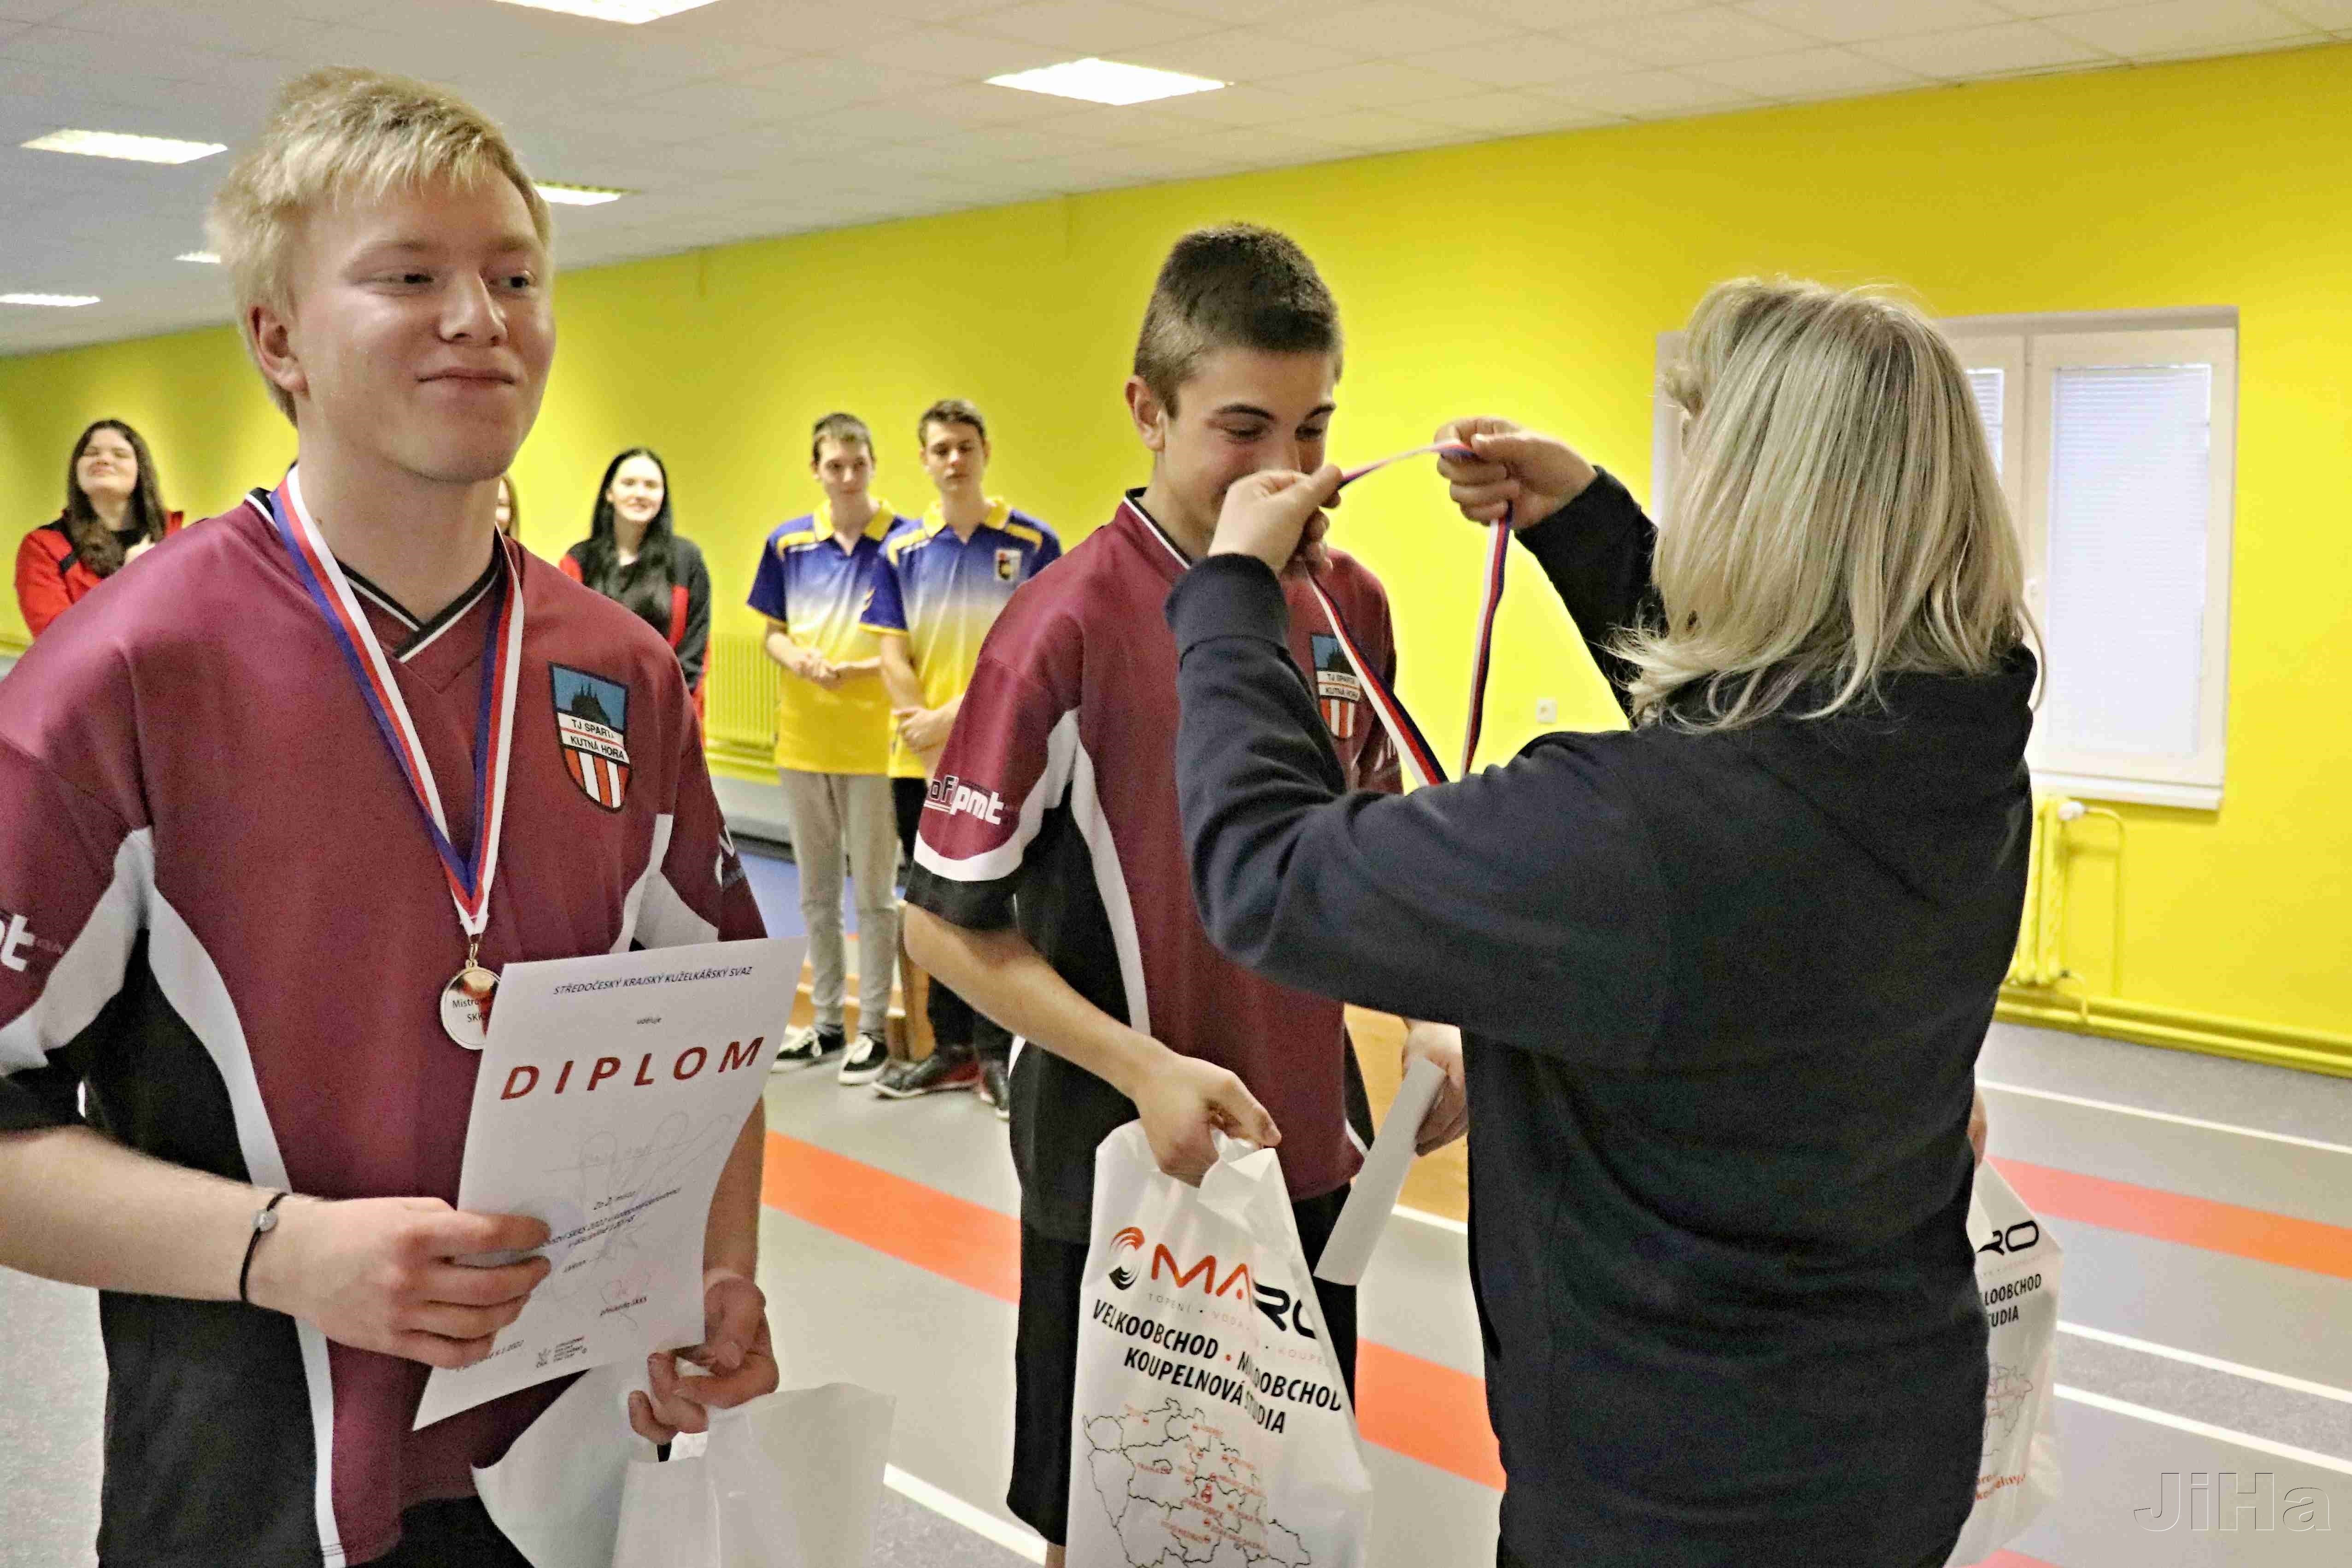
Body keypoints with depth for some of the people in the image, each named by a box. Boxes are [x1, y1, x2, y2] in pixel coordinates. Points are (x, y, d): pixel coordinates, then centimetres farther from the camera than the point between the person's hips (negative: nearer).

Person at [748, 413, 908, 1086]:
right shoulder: (788, 543, 4)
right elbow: (773, 633, 9)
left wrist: (861, 668, -21)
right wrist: (800, 660, -12)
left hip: (875, 742, -4)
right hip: (802, 741, 4)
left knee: (874, 892, 3)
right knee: (816, 891, 13)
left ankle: (873, 1029, 13)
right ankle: (825, 1022, 25)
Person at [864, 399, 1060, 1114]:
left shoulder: (1031, 543, -2)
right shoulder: (902, 550, 7)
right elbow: (893, 653, 5)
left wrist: (957, 716, -15)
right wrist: (924, 724, -11)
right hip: (919, 761, 4)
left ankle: (997, 1053, 11)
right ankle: (952, 1047, 23)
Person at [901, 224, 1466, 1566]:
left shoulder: (1352, 604, 0)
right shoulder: (1070, 624, -17)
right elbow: (947, 918, -12)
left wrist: (1426, 1014, -2)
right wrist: (1143, 1069, -21)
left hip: (1313, 1149, 5)